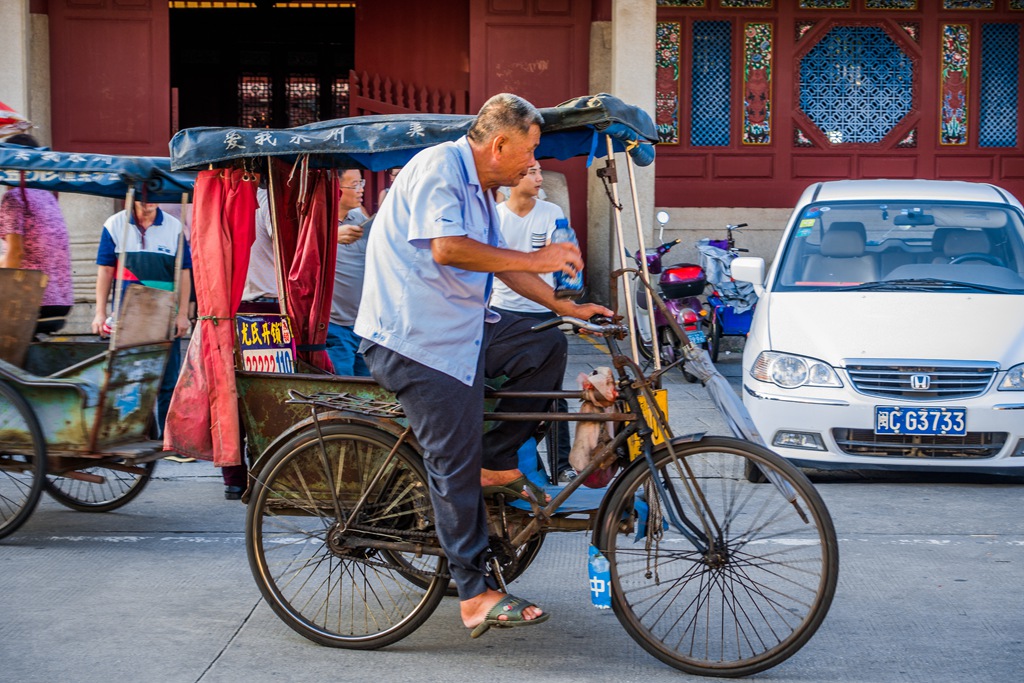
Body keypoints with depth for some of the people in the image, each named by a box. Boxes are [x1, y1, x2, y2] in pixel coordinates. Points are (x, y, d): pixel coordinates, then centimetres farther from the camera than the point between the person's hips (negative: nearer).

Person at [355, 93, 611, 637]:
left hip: (461, 327, 10)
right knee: (455, 467, -8)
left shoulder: (479, 188, 16)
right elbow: (447, 248, -30)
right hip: (415, 339, -10)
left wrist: (566, 307, 15)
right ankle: (476, 597, -1)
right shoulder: (437, 169, -15)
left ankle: (497, 462, 10)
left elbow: (500, 262, 21)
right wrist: (536, 260, -25)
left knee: (547, 348, 5)